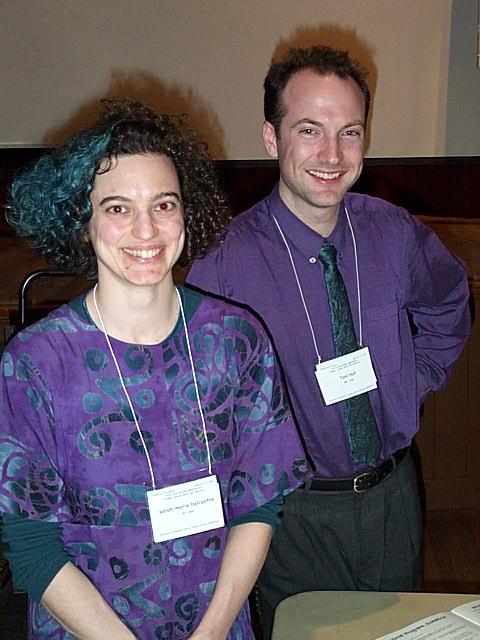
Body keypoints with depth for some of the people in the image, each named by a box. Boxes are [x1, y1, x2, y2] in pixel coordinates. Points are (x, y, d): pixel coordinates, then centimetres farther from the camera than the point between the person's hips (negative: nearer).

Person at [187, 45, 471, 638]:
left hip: (393, 496, 4)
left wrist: (414, 382, 4)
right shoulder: (226, 263, -22)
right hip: (295, 514, -4)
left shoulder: (395, 233, -9)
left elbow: (448, 305, 13)